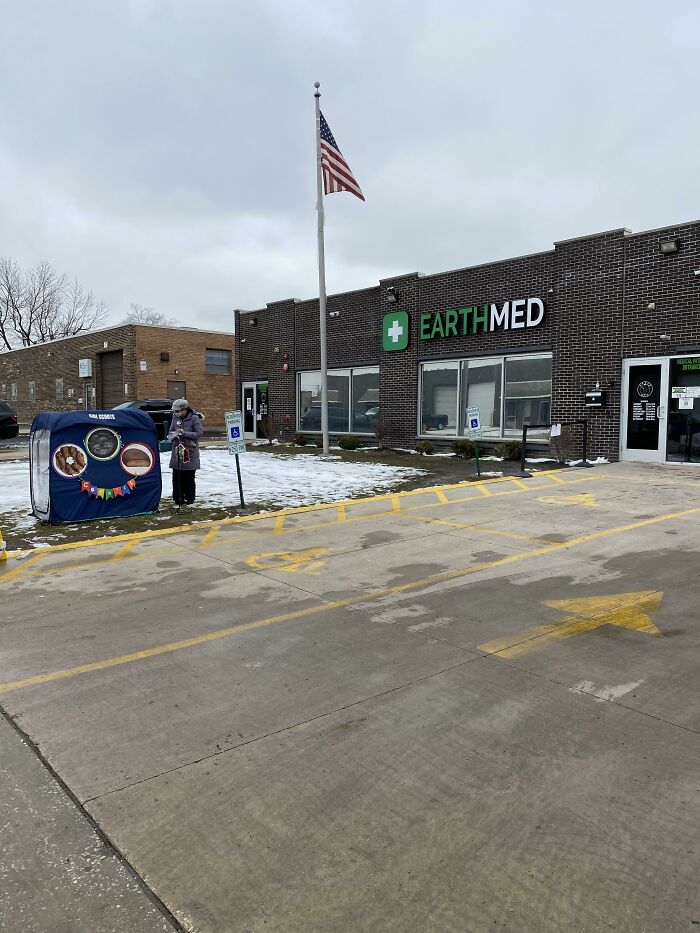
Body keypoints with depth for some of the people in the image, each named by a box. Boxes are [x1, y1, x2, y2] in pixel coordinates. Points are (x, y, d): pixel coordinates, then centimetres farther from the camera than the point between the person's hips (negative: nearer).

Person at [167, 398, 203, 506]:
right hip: (177, 451, 5)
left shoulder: (194, 418, -8)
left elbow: (199, 433, -12)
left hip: (190, 452, -5)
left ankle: (189, 498, 12)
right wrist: (172, 435, -6)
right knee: (177, 476, 5)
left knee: (189, 477, 1)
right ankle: (178, 498, 15)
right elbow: (171, 430, 17)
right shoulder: (175, 417, 8)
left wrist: (184, 433, -19)